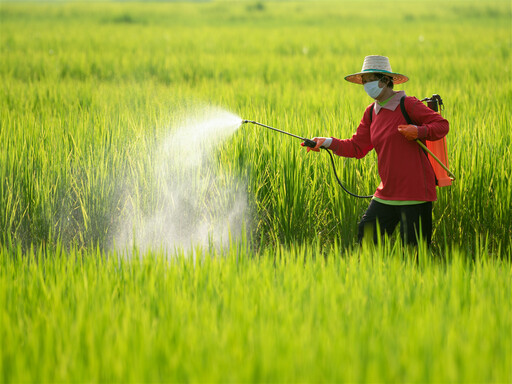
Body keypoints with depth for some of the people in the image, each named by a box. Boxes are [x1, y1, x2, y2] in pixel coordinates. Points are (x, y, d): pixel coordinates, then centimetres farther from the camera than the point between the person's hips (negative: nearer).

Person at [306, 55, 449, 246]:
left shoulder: (408, 105, -8)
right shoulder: (371, 112, 12)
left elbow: (442, 125, -6)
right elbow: (356, 147, 11)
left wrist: (418, 132, -23)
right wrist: (328, 143, -2)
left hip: (414, 192, -7)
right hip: (386, 193, 7)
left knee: (413, 250, -3)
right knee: (365, 235, 5)